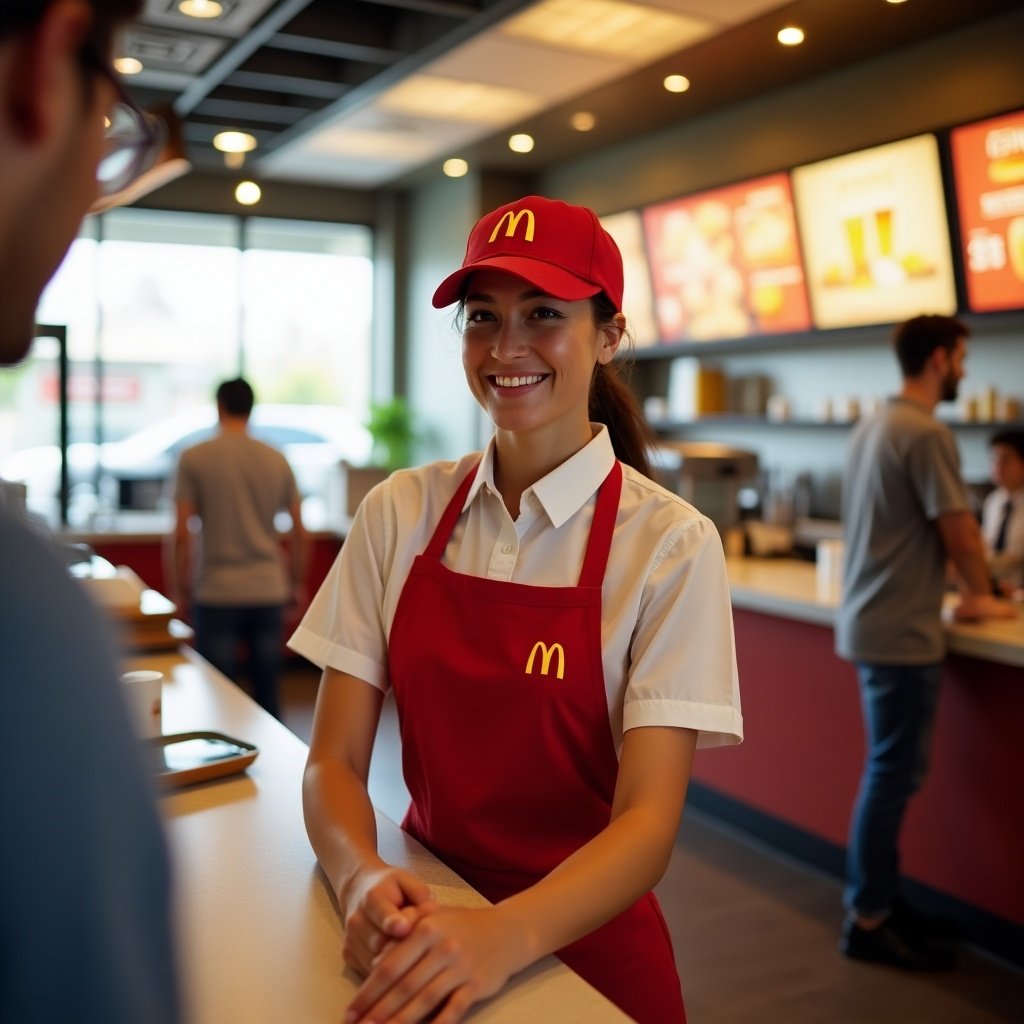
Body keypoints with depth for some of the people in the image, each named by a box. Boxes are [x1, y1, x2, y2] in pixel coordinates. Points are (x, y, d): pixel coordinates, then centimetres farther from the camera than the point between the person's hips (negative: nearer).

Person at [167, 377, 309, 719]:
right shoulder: (277, 460, 4)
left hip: (216, 592, -2)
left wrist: (178, 588, 2)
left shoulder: (194, 458, -4)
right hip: (269, 591, 3)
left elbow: (181, 533, -9)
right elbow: (300, 534, 6)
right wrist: (297, 584, 19)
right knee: (268, 694, 10)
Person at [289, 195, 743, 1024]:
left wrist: (507, 935, -34)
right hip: (424, 916, 2)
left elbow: (649, 821, -18)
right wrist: (363, 878, -25)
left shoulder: (669, 543, -15)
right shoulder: (400, 513, -5)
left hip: (585, 941, -2)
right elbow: (333, 760, -6)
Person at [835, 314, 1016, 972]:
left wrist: (955, 585, 17)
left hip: (870, 618, 10)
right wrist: (980, 596, 2)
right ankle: (869, 921, 9)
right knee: (894, 774, -1)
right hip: (902, 632, -10)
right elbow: (959, 532, -15)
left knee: (892, 770, 17)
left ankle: (878, 898, 27)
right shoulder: (927, 435, -16)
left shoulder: (873, 428, 13)